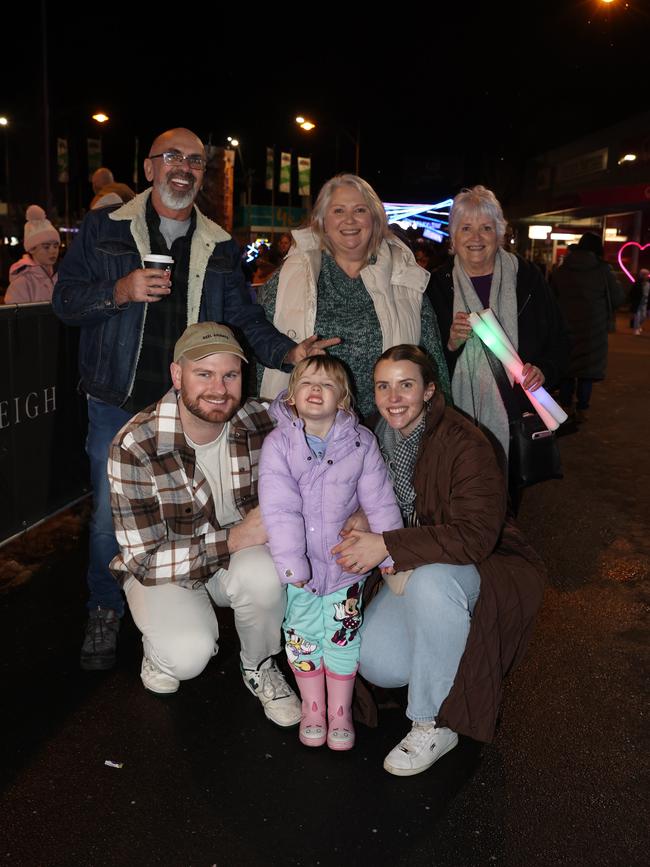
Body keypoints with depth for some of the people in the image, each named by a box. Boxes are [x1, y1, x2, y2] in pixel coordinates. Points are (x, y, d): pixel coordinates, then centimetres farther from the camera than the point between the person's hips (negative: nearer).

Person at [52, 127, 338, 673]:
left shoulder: (220, 247, 8)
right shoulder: (105, 228, 1)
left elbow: (243, 316, 5)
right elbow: (65, 300, -2)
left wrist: (287, 351, -13)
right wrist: (120, 292, -20)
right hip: (119, 403, -2)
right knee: (111, 514, 3)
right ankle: (105, 614, 25)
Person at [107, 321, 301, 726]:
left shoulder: (262, 424, -15)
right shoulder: (135, 446, -24)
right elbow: (144, 558, -22)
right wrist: (232, 540, -29)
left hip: (242, 556, 3)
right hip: (163, 567, -2)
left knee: (263, 575, -32)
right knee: (188, 655, -29)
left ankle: (260, 667, 0)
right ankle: (161, 646, 10)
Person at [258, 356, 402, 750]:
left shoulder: (361, 443, -10)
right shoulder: (278, 443, -13)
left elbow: (381, 502, -6)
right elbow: (280, 508, -19)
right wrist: (292, 565, -24)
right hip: (300, 563, 0)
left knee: (343, 635, 10)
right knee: (303, 635, 12)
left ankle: (341, 710, 29)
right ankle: (312, 706, 33)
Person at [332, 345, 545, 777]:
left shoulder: (465, 444, -23)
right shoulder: (380, 437, -2)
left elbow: (474, 536, -30)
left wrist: (387, 545, -32)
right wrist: (363, 524, -13)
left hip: (487, 567, -5)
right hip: (410, 573, 6)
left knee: (430, 579, -39)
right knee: (375, 663, -16)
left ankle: (435, 725, -20)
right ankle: (445, 650, 18)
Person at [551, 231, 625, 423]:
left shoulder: (562, 270, 2)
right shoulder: (602, 270, -9)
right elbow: (618, 298, -4)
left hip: (566, 326, 3)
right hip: (593, 328, -3)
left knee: (566, 364, 12)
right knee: (588, 367, 5)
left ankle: (566, 406, 15)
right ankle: (582, 409, 5)